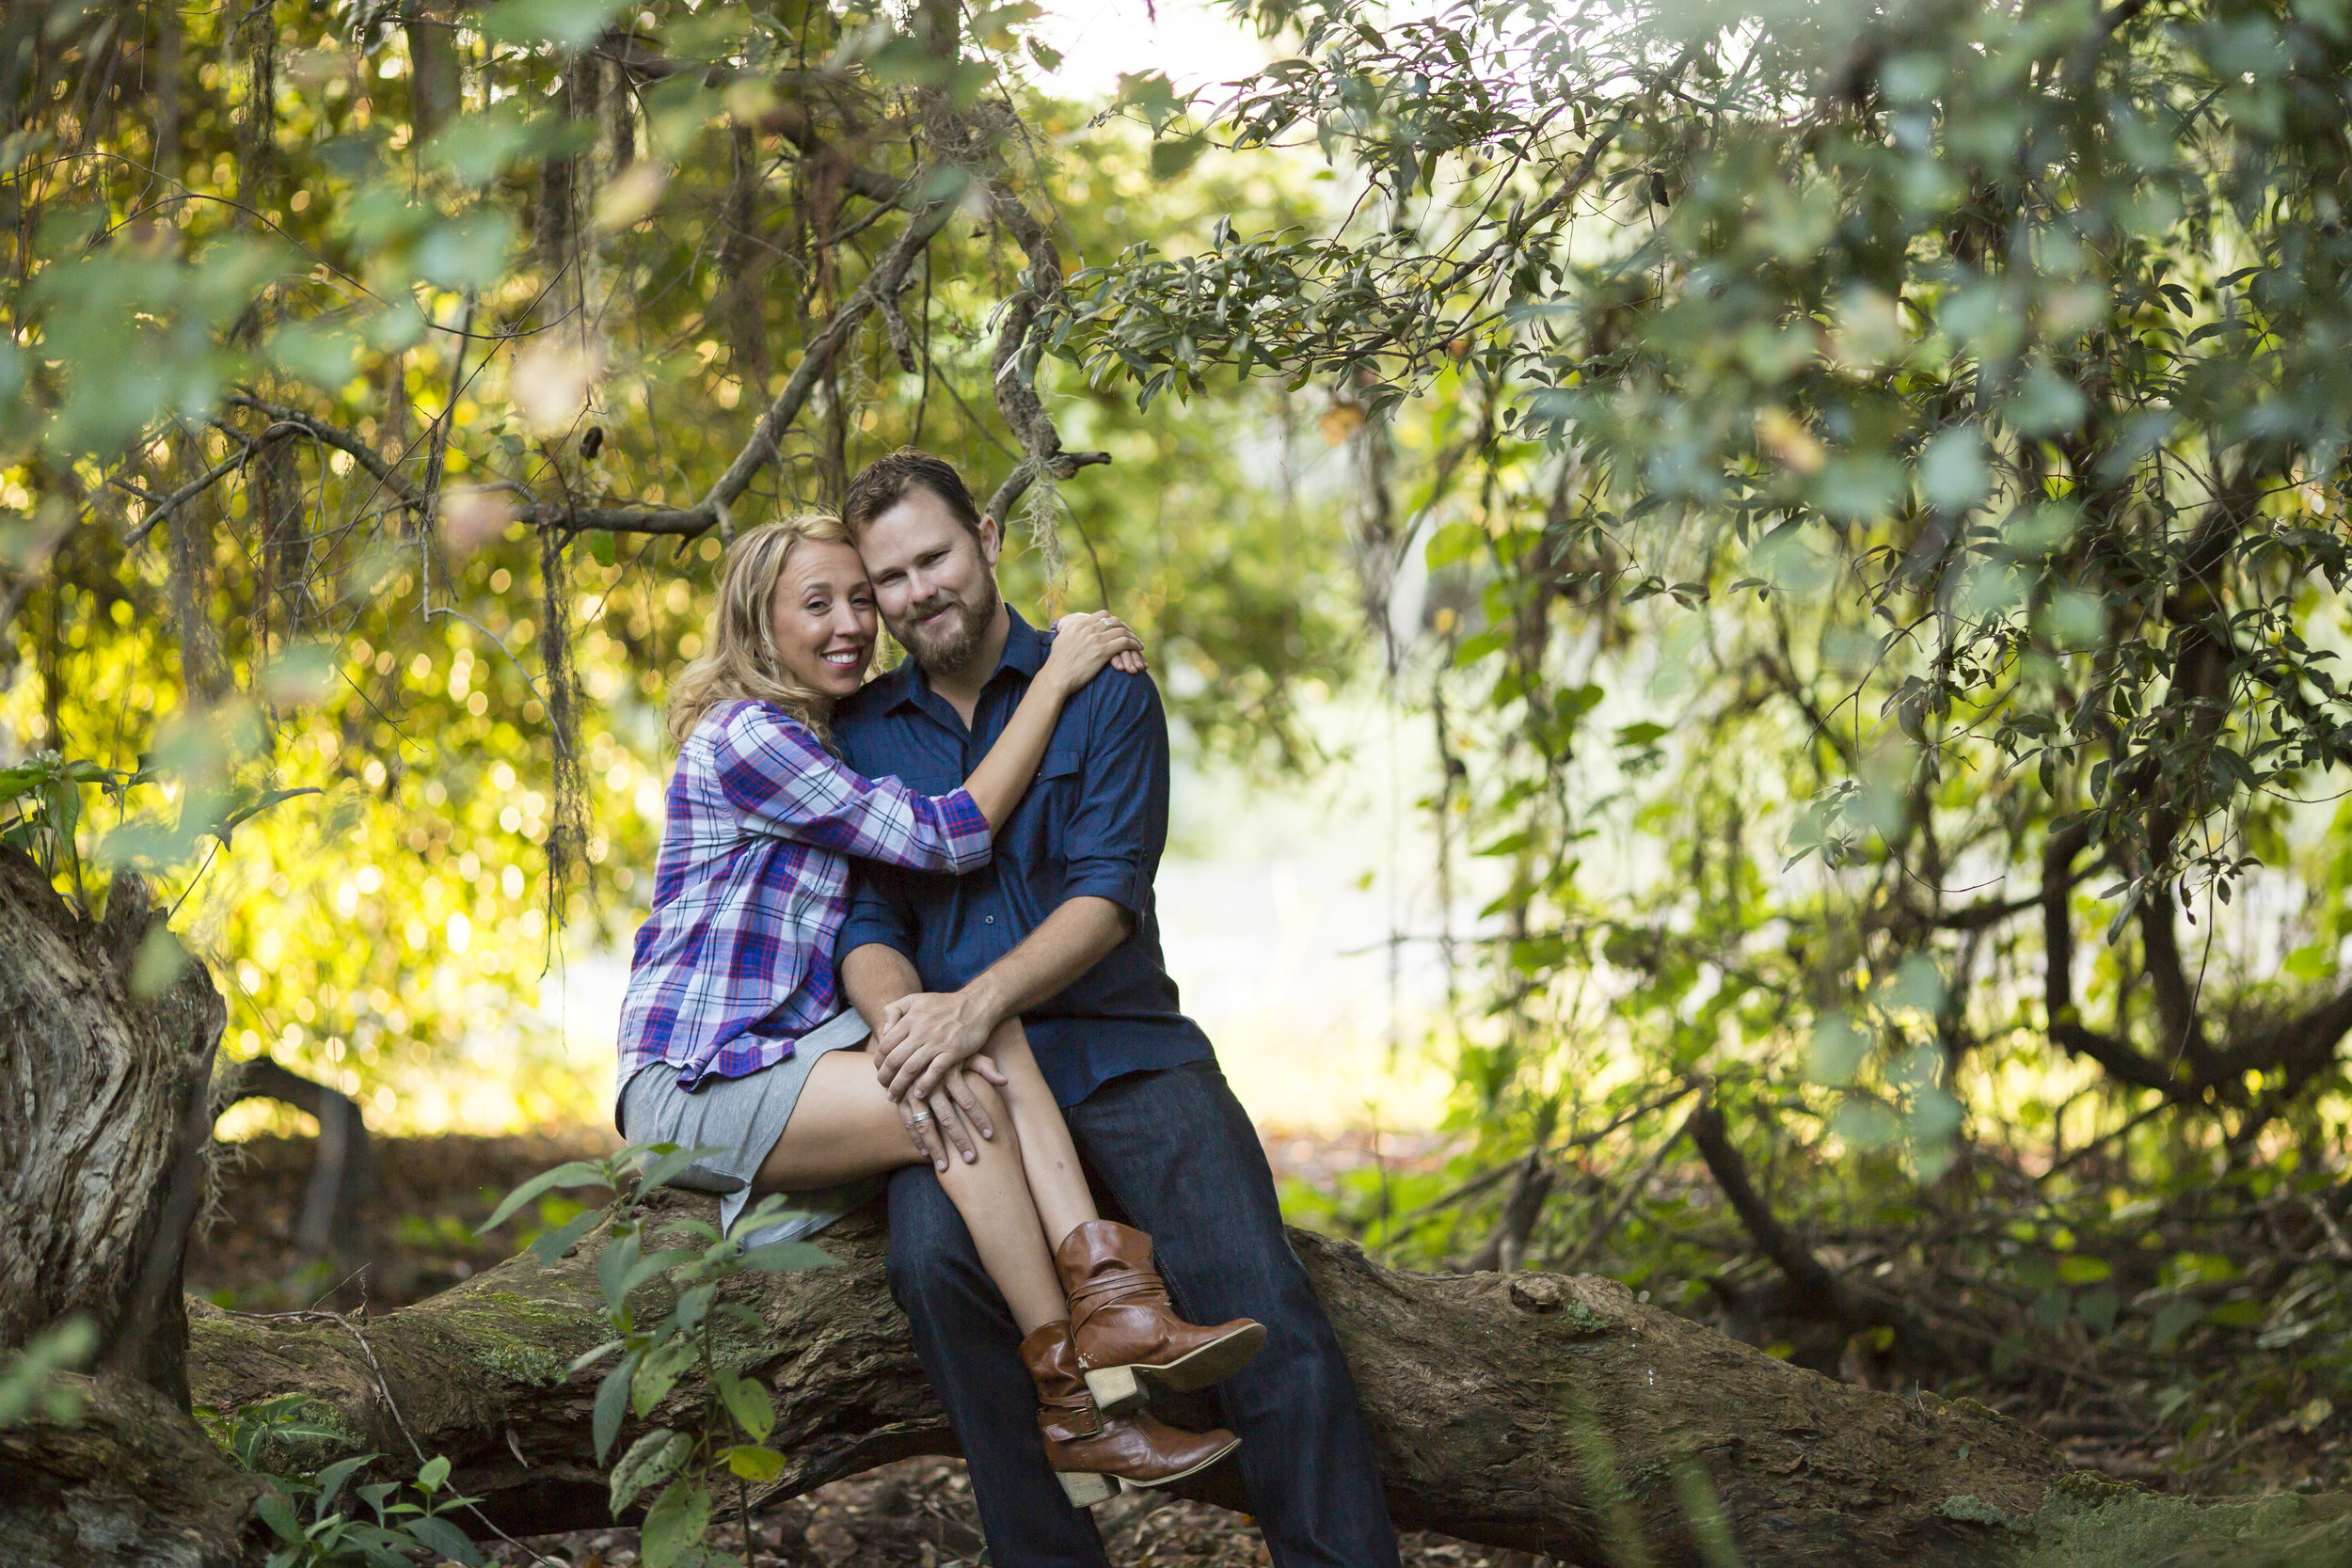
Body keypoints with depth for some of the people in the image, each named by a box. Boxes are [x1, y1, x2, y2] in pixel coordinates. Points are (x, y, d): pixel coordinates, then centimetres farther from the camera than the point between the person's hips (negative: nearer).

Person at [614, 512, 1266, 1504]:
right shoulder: (742, 737, -13)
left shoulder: (839, 736, 18)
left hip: (798, 1048, 8)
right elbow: (951, 837, -18)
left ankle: (1111, 1306, -34)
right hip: (693, 1082, -8)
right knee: (971, 1095, -27)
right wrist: (1055, 678, -13)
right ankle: (1073, 1403, -25)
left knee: (992, 1036, -20)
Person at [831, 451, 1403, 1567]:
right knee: (932, 1256, -31)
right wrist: (900, 1015, -17)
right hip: (964, 1076, 1)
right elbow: (863, 922, 7)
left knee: (1261, 1301, -23)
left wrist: (982, 1001, -22)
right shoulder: (861, 734, 14)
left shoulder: (1104, 689, 6)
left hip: (1120, 1045, -1)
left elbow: (1108, 892, -5)